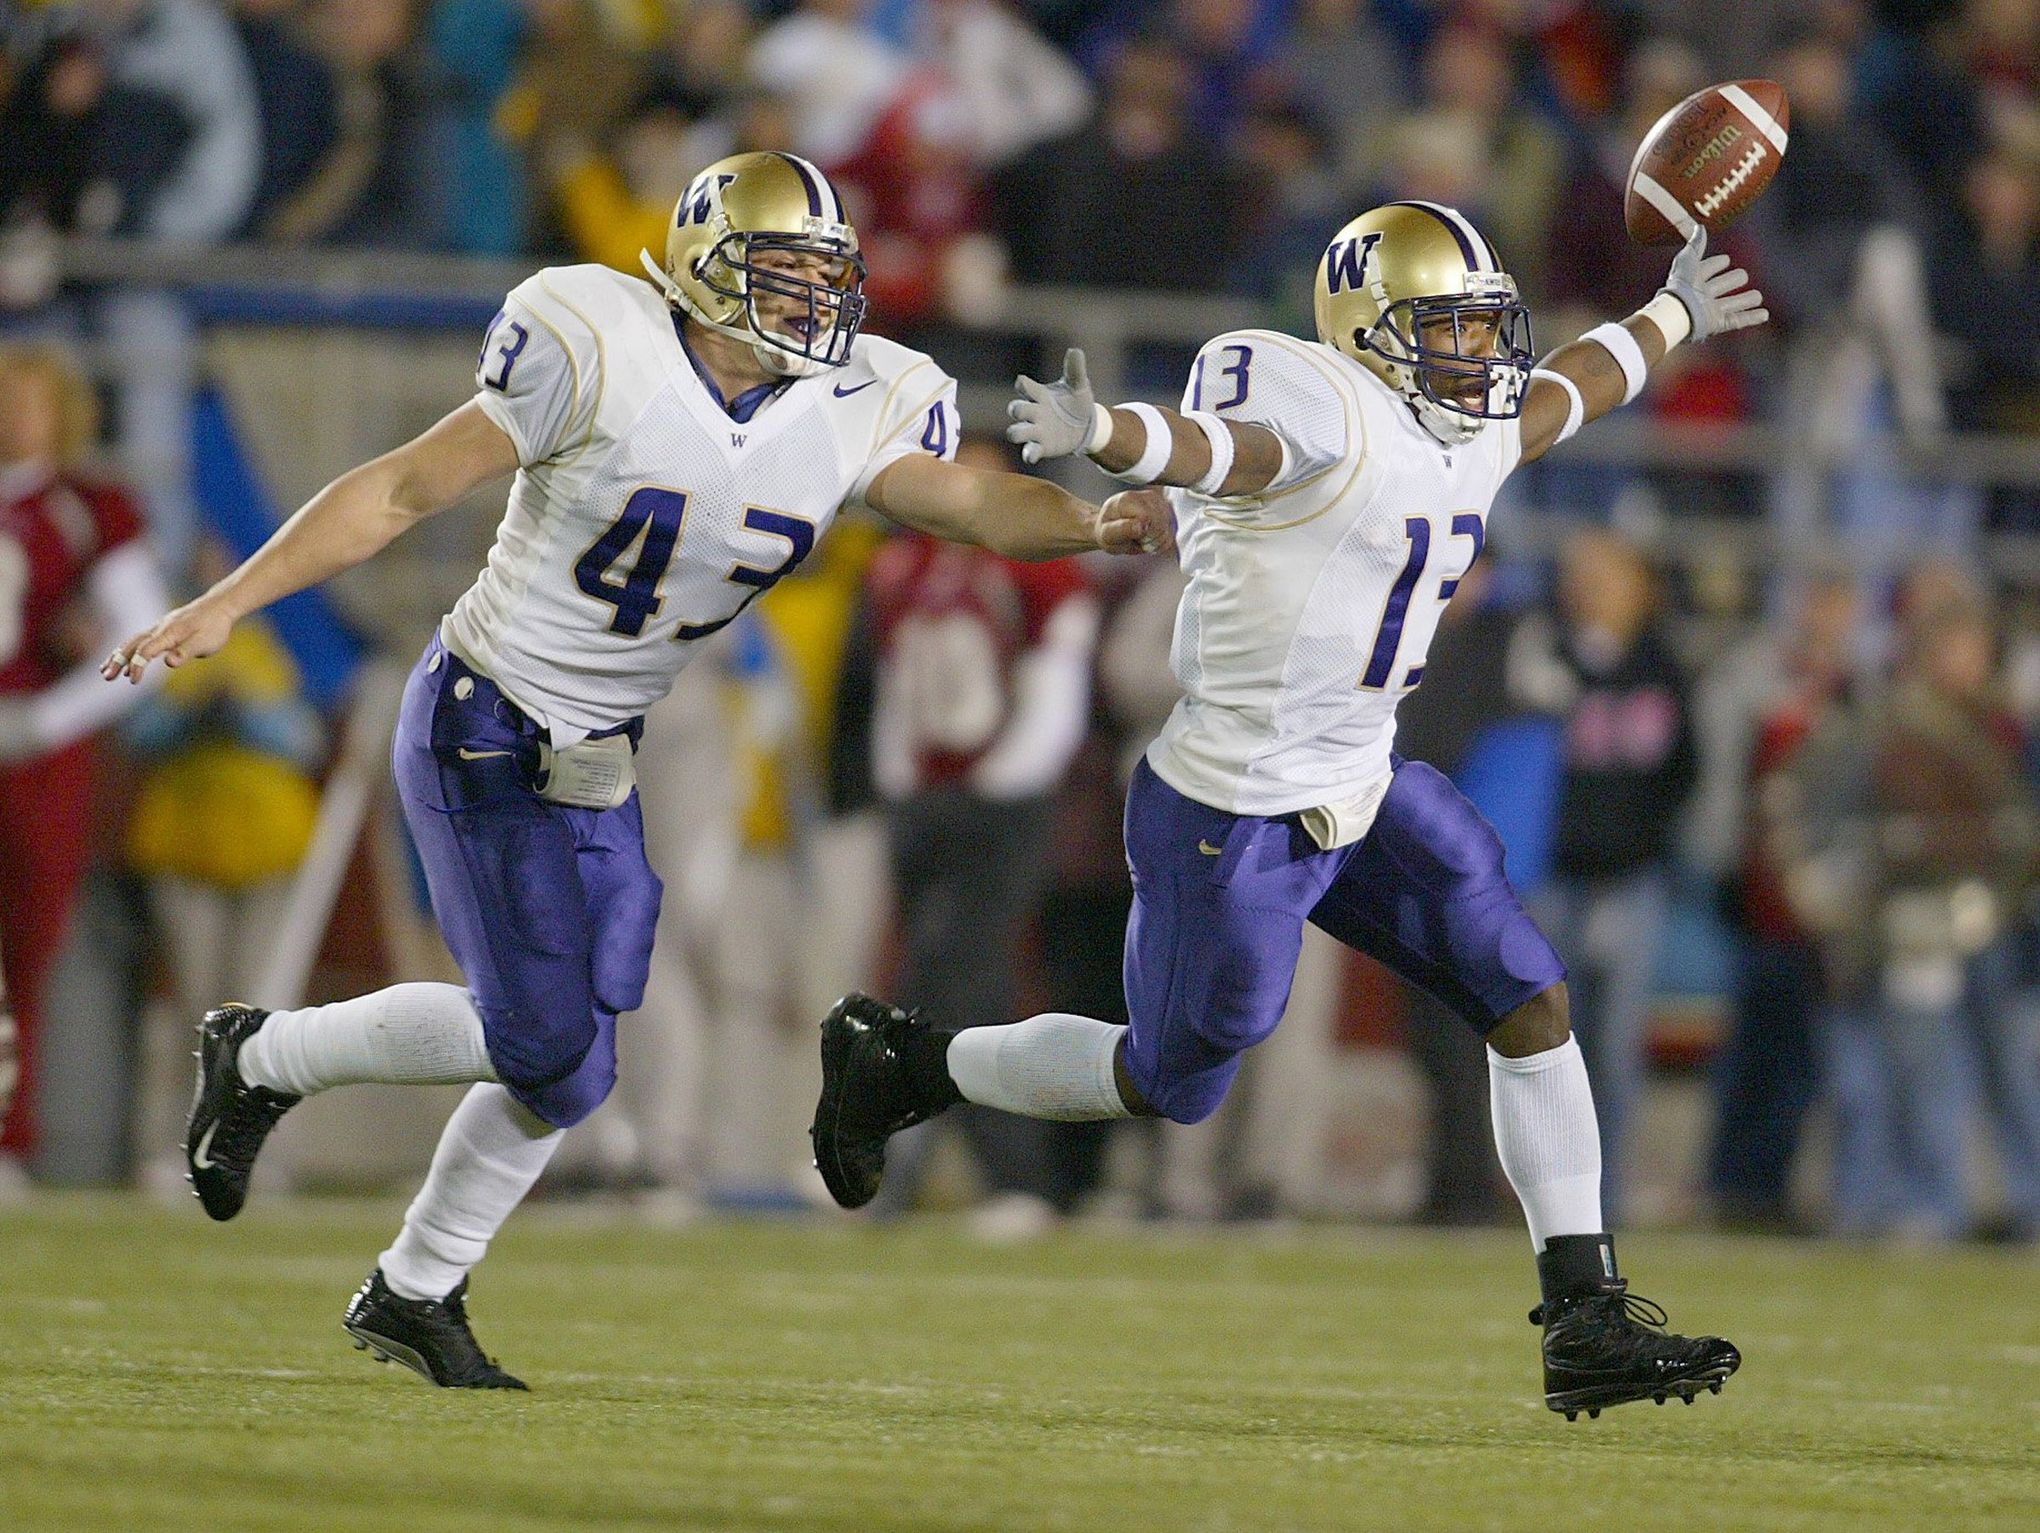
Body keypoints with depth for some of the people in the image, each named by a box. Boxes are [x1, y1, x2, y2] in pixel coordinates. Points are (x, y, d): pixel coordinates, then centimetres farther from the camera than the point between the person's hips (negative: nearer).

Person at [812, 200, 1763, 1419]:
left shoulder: (1473, 436, 8)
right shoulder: (1328, 419, -21)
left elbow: (1559, 396, 30)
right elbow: (1210, 446, -40)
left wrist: (1670, 319, 44)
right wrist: (1098, 435, -62)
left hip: (1362, 794, 9)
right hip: (1233, 819, -9)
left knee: (1533, 1005, 1)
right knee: (1168, 1080, 7)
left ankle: (1588, 1320, 5)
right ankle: (901, 1065, 29)